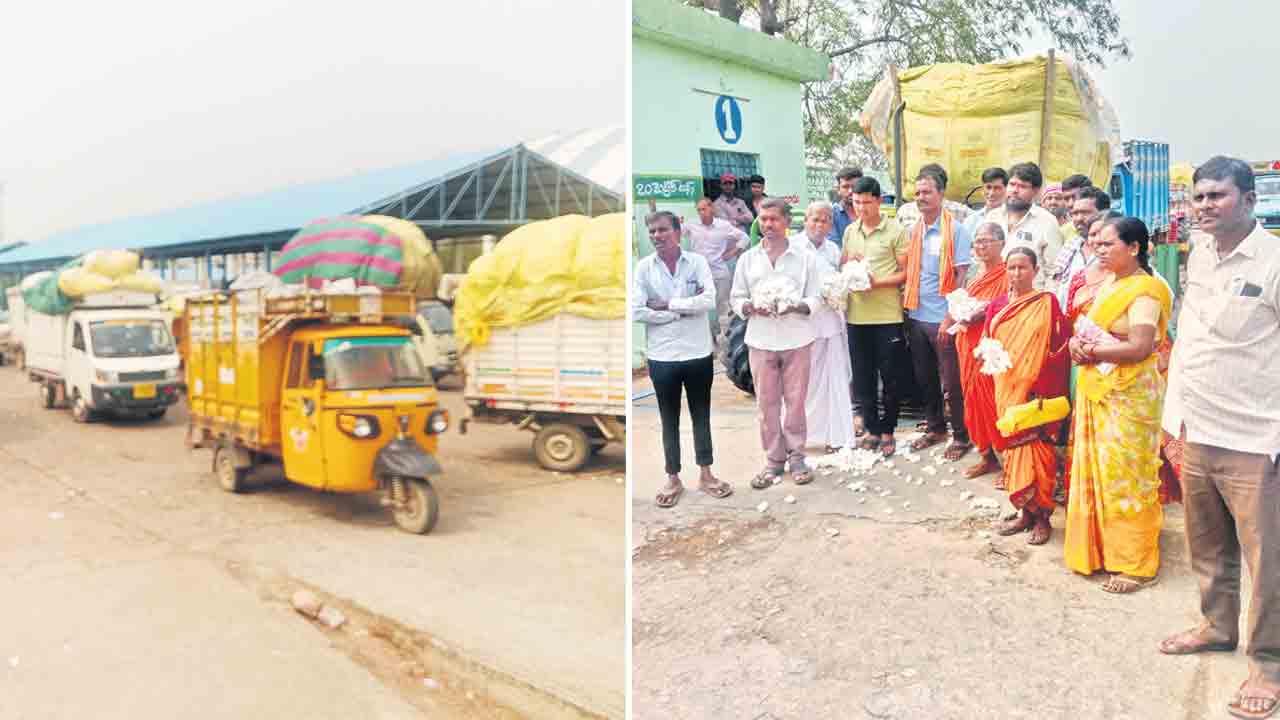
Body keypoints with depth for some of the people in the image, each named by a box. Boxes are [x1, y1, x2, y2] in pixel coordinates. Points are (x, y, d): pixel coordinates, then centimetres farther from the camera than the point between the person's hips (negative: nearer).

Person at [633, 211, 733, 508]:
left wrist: (667, 304, -15)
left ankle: (705, 474, 28)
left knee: (701, 415, 14)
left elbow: (710, 300, -16)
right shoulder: (643, 267, -4)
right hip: (662, 356, 0)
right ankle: (673, 479, 24)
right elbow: (636, 311, -13)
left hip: (698, 352, 0)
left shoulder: (697, 261, -4)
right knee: (669, 419, 11)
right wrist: (685, 309, -13)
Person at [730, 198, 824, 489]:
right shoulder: (747, 258, 7)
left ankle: (796, 456, 18)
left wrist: (796, 307, -19)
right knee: (766, 403, 4)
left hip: (797, 339, -1)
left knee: (795, 401, 4)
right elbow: (736, 297, 7)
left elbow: (815, 299, 1)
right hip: (761, 340, 1)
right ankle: (773, 460, 14)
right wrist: (750, 307, -13)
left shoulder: (805, 257, 2)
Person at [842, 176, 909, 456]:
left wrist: (877, 282, -18)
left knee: (890, 376, 5)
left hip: (887, 315, -4)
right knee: (862, 376, 10)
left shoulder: (896, 231, -4)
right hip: (856, 315, 5)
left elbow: (906, 273, -5)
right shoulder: (850, 231, 11)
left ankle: (887, 431, 18)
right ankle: (871, 428, 22)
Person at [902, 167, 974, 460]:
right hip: (917, 316, 6)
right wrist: (906, 300, 5)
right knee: (924, 377, 16)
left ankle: (961, 435, 16)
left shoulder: (955, 230, -9)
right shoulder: (913, 230, 8)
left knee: (951, 381, 2)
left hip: (943, 319, -6)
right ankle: (935, 427, 31)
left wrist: (951, 317, -14)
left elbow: (961, 275, -11)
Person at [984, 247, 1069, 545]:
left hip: (1037, 390, -4)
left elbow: (1058, 348, -6)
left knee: (1037, 450, -1)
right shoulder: (997, 305, 8)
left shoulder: (1047, 302, -3)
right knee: (1015, 447, 9)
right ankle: (1024, 511, 21)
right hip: (1007, 389, 4)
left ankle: (1042, 516, 11)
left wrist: (1046, 389, -12)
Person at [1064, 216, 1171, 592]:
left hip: (1130, 396, -8)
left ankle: (1135, 564, 12)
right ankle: (1101, 550, 24)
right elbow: (1087, 328, 15)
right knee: (1097, 472, 11)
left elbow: (1140, 347, -23)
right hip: (1096, 392, 8)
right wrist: (1077, 343, -7)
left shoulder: (1144, 291, -13)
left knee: (1126, 478, 0)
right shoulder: (1108, 283, 12)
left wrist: (1091, 351, -14)